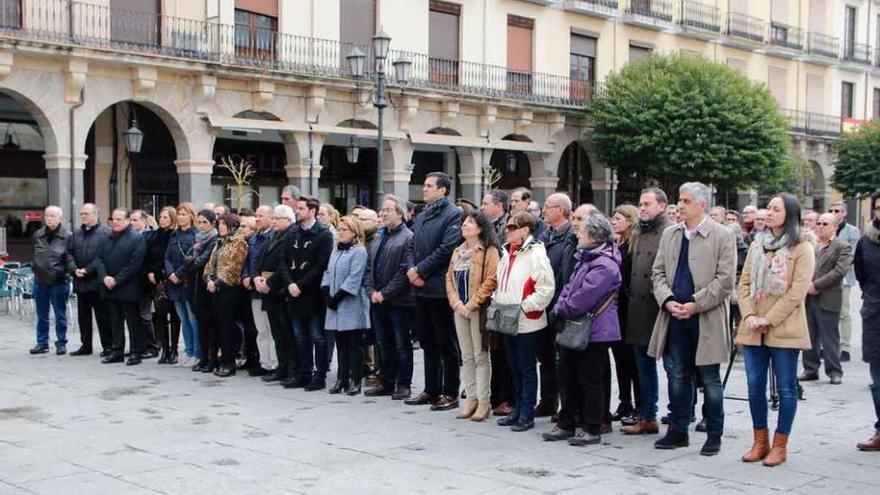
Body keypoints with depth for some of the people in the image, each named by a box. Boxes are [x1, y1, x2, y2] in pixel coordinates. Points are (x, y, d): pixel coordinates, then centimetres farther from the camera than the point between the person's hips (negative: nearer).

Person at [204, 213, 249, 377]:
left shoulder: (239, 241, -6)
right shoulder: (219, 242, 18)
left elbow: (233, 267, -14)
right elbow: (210, 264, 17)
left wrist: (217, 282, -15)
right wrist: (209, 280, -1)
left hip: (230, 288, -8)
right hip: (216, 289, 8)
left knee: (227, 325, -7)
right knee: (218, 325, 7)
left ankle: (229, 363, -1)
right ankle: (223, 360, 13)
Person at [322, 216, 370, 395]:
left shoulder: (359, 252, -8)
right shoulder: (336, 251, 17)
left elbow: (354, 279, -16)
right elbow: (327, 274, 13)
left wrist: (337, 298, -16)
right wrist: (327, 296, -2)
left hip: (352, 306, -7)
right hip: (335, 306, 7)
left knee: (354, 345, -2)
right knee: (341, 344, 9)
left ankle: (354, 381, 1)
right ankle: (342, 380, 13)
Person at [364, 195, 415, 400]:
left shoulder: (408, 238, -9)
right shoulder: (379, 237, 16)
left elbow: (406, 271, -17)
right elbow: (369, 267, 15)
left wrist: (385, 293, -16)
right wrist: (371, 291, 0)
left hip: (399, 301, -7)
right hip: (378, 301, 7)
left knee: (402, 344, 1)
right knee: (384, 344, 13)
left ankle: (403, 384, 8)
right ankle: (387, 382, 22)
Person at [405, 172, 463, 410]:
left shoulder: (453, 215, -9)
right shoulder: (421, 217, 17)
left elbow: (447, 249, -17)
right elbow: (414, 248, 17)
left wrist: (420, 270, -14)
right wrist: (412, 270, -2)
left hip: (440, 289, -8)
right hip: (421, 288, 8)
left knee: (446, 344, 0)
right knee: (428, 343, 14)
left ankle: (450, 394, 6)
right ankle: (431, 390, 23)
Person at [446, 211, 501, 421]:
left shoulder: (489, 251, -7)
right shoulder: (457, 252, 14)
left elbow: (491, 281, -15)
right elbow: (449, 278, 12)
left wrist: (471, 304, -15)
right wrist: (456, 303, -3)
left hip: (479, 310, -7)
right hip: (460, 309, 7)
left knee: (481, 356, -3)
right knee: (467, 357, 9)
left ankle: (484, 401, 2)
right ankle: (471, 399, 16)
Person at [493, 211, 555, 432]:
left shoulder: (536, 254, -13)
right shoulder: (506, 252, 13)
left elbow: (547, 288, -18)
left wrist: (525, 306, -19)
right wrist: (496, 300, 9)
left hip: (527, 322, -8)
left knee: (527, 369, 1)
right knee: (514, 368, 16)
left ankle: (527, 415, 8)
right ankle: (518, 409, 27)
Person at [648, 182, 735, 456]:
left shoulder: (723, 236, -6)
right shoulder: (670, 234, 10)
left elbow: (725, 280, -10)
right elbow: (658, 272, 10)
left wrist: (695, 305, -15)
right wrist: (667, 300, -6)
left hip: (706, 319, -4)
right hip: (675, 318, 5)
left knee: (710, 380, 5)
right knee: (677, 377, 10)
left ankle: (714, 435, 16)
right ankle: (677, 431, 21)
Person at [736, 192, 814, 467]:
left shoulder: (802, 248, -4)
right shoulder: (757, 244, 13)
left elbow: (798, 291, -11)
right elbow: (745, 283, 11)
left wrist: (768, 319, -14)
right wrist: (749, 315, -5)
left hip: (784, 329, -5)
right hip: (753, 329, 5)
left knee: (786, 389, 2)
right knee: (755, 386, 7)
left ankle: (780, 445, 11)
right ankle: (760, 442, 18)